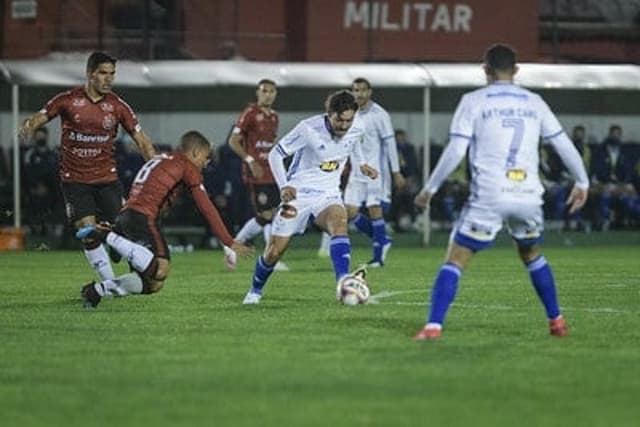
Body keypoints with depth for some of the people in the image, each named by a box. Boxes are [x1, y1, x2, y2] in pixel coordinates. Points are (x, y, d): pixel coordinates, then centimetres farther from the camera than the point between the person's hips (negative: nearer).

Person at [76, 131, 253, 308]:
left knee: (153, 284, 9)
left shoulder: (160, 159, 30)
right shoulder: (188, 167, 5)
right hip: (142, 218, -9)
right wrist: (230, 243, 0)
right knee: (160, 271, -27)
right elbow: (206, 208, -1)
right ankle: (107, 236, -22)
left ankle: (97, 289, 4)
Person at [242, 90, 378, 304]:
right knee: (275, 250, 0)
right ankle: (255, 291, 28)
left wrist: (360, 164, 11)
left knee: (339, 222, -32)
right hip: (299, 192, -2)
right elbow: (275, 154, -11)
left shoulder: (355, 131, -7)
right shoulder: (309, 129, -21)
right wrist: (284, 186, -21)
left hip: (328, 194, 2)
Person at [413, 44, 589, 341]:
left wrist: (430, 188, 2)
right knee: (532, 255, 28)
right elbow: (564, 145, 13)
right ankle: (556, 321, 30)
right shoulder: (533, 102, 12)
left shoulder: (474, 101, 2)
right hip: (528, 195, 4)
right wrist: (582, 183, 26)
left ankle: (433, 326, -14)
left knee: (455, 261, 0)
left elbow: (455, 151, -6)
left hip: (489, 196, -4)